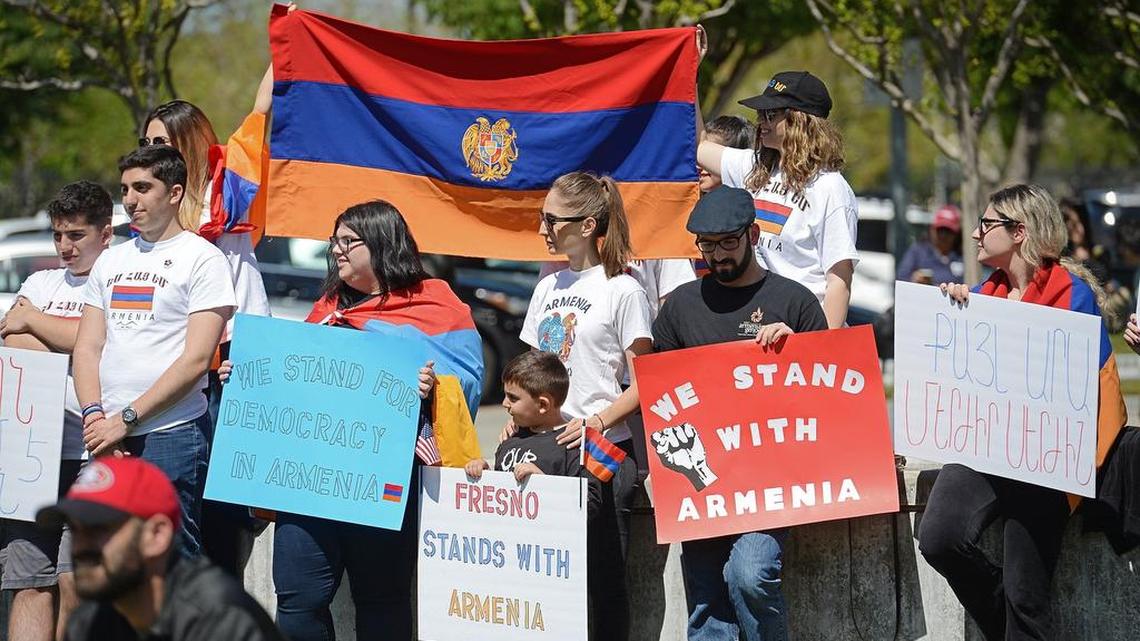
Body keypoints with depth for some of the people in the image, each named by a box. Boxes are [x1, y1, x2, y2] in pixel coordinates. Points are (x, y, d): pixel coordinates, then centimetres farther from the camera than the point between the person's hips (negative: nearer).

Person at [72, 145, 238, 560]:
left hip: (172, 437, -6)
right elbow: (87, 347, 14)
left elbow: (196, 359, -9)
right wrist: (94, 416, -4)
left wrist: (125, 419, -11)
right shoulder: (111, 261, 18)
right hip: (106, 441, 6)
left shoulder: (202, 258, -1)